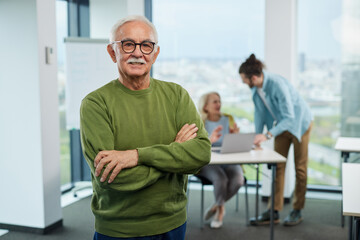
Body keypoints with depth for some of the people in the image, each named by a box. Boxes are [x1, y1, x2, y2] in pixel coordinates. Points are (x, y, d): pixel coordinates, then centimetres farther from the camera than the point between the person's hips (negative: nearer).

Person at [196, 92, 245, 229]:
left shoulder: (228, 120, 10)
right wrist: (209, 140, -32)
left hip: (229, 162, 3)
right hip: (207, 163, -3)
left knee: (238, 179, -28)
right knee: (221, 179, -34)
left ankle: (216, 206, 0)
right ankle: (221, 209, -1)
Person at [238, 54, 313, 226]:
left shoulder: (277, 85, -35)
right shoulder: (255, 87, -13)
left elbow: (290, 117, -36)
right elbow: (260, 112, -2)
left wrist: (268, 135, -44)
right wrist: (257, 137, -7)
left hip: (299, 123, -6)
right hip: (282, 124, 7)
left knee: (300, 168, 4)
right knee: (278, 167, 3)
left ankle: (297, 211, 15)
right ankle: (274, 211, 6)